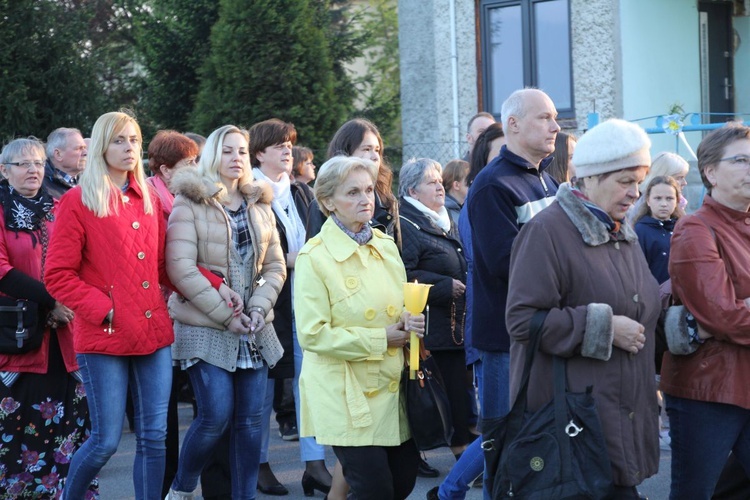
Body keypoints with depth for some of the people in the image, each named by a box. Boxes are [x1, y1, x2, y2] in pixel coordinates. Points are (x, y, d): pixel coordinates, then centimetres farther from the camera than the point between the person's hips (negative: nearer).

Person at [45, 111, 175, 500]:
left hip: (153, 332, 5)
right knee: (106, 441, -2)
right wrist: (104, 309, -14)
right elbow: (58, 276, -5)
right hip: (104, 337, -5)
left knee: (154, 438, 4)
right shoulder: (78, 201, -3)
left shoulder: (149, 200, 14)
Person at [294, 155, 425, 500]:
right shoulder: (314, 257, -11)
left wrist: (408, 323, -4)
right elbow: (312, 335, -15)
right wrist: (381, 340, -15)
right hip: (347, 395, -6)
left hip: (391, 387, 6)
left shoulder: (385, 244, 8)